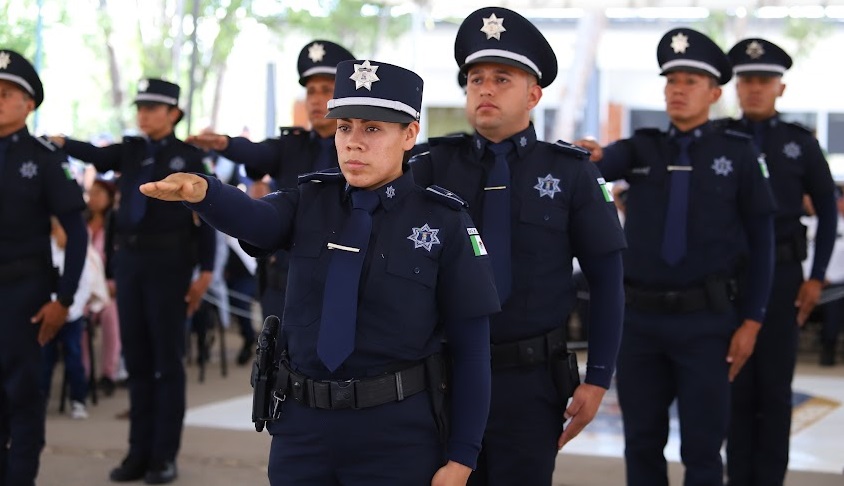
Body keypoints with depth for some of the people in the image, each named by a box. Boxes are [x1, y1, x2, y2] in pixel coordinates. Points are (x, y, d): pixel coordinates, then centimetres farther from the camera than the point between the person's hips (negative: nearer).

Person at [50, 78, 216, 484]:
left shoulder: (189, 156, -1)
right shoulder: (131, 150, 12)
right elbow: (97, 157, -7)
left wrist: (205, 271, -8)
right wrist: (62, 143, -27)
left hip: (169, 262, -5)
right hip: (129, 259, 5)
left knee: (167, 358, -1)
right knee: (136, 358, 7)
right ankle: (139, 451, 14)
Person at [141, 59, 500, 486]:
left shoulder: (445, 222, -7)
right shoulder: (308, 201, 3)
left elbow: (471, 347, -6)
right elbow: (253, 219, -20)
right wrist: (200, 190, -42)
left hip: (396, 433, -3)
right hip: (301, 424, 3)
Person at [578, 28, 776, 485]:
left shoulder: (738, 153, -1)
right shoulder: (642, 148, 7)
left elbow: (761, 240, 0)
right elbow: (608, 161, -15)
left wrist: (751, 321, -4)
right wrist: (588, 156, -39)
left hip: (706, 320, -3)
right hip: (640, 319, 3)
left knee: (702, 447, 2)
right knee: (642, 441, 11)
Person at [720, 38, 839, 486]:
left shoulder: (800, 143, 4)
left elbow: (827, 211, 7)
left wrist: (816, 277, 1)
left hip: (781, 275, 0)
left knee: (775, 383, 4)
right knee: (735, 382, 5)